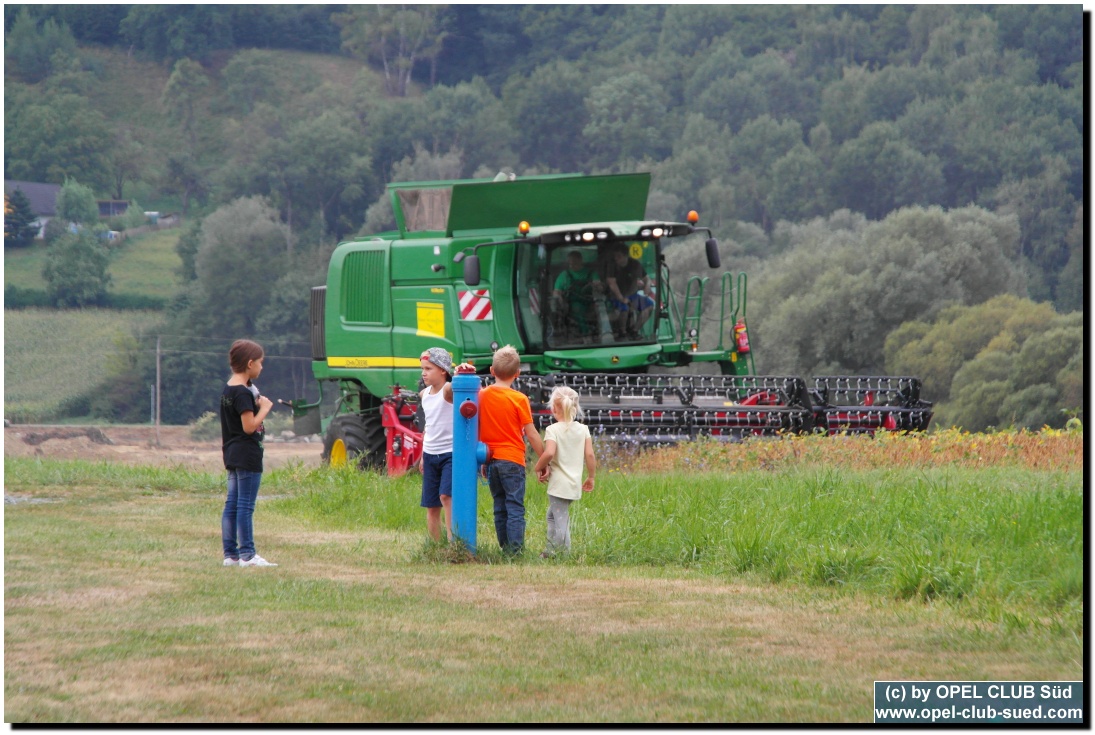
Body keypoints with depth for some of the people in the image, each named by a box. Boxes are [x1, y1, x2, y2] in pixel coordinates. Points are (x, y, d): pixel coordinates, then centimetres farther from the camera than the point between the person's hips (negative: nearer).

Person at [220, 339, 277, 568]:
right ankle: (247, 554, -5)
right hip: (247, 454, -10)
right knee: (246, 505, -7)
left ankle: (230, 553, 11)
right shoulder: (243, 392, -17)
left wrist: (258, 403, 9)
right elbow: (250, 426, -21)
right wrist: (265, 408, -9)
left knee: (232, 503, 9)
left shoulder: (227, 389, 12)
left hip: (232, 454, 10)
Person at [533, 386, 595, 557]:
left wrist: (538, 468, -7)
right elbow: (590, 455, 0)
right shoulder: (583, 429, 4)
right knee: (552, 515, 22)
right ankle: (551, 551, 26)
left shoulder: (553, 430, -10)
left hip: (558, 484, -6)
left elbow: (549, 453, -24)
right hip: (575, 484, 6)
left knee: (561, 521, -2)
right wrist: (591, 477, 11)